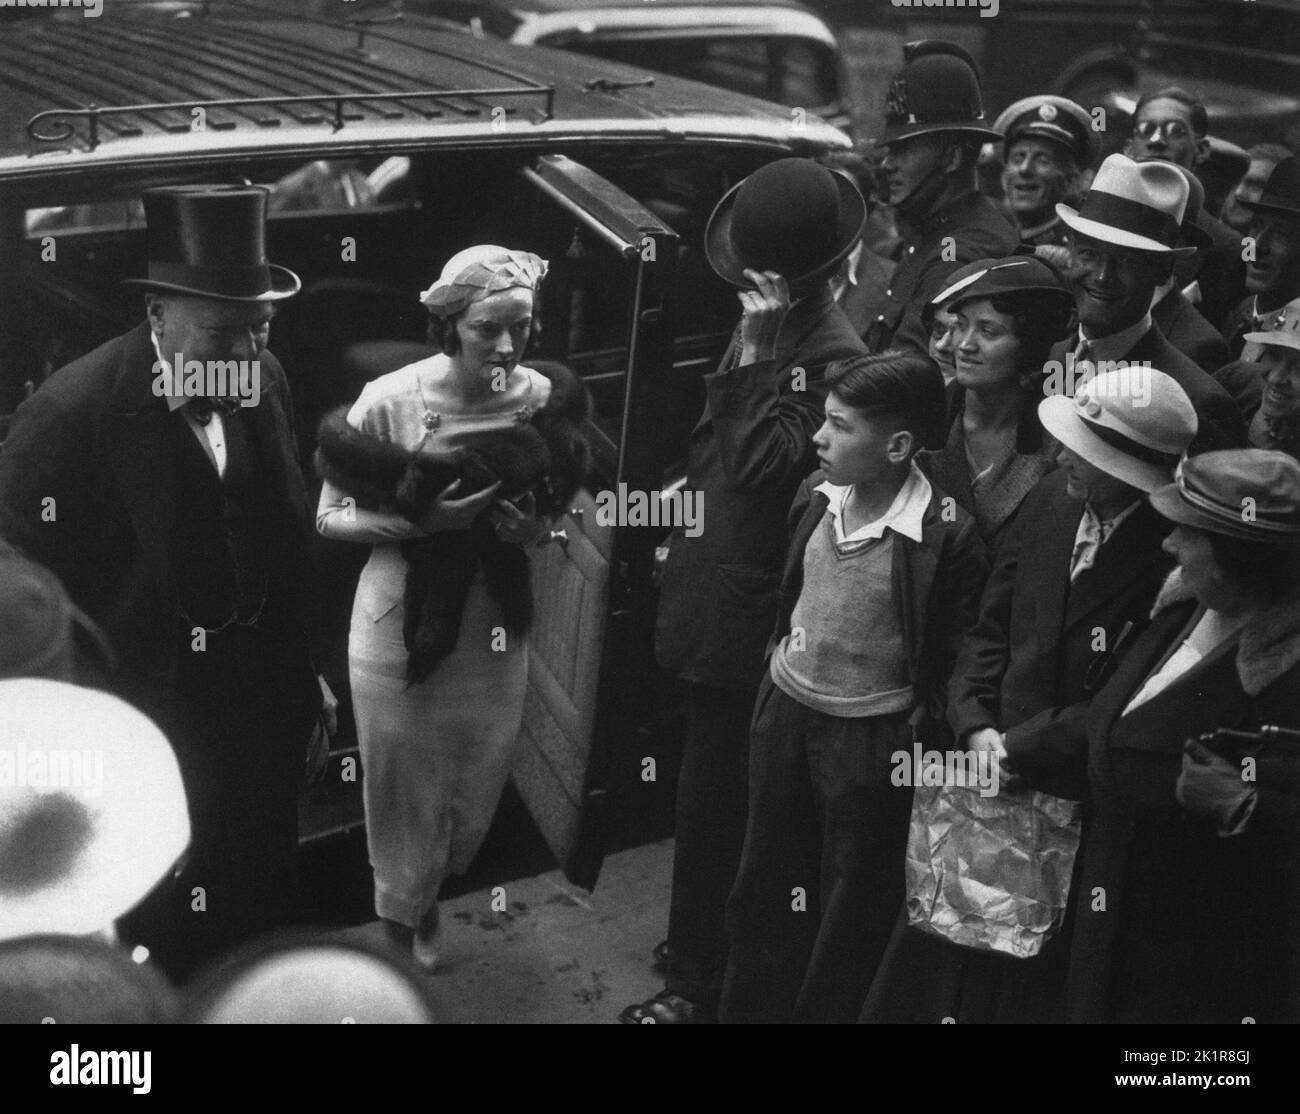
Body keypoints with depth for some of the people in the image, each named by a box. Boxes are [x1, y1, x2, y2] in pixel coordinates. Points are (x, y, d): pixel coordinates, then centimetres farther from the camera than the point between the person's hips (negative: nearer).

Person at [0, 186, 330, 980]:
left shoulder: (264, 380, -5)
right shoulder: (72, 412, -22)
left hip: (264, 703, 5)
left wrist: (307, 674, 11)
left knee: (265, 902, 22)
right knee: (169, 930, 14)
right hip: (153, 726, -5)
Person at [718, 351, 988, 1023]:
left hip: (871, 737, -6)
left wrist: (923, 736, -10)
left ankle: (822, 1010, 29)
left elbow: (957, 659, -13)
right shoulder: (818, 495, -4)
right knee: (765, 883, 19)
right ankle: (748, 1007, 35)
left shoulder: (947, 534, -22)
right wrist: (779, 657, 12)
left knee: (852, 901, 11)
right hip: (785, 709, 6)